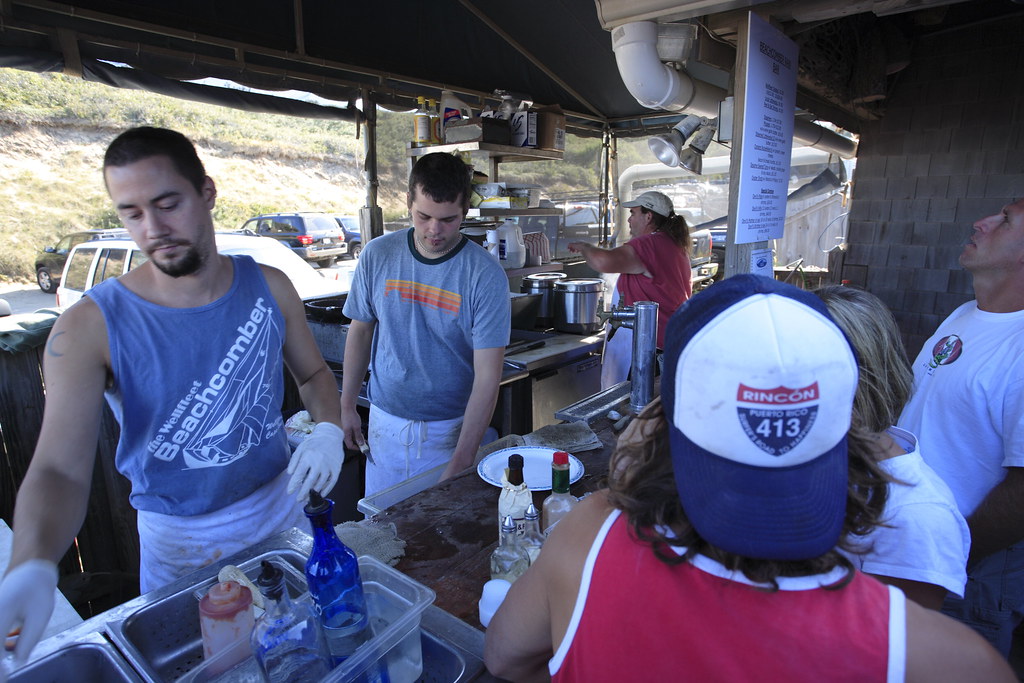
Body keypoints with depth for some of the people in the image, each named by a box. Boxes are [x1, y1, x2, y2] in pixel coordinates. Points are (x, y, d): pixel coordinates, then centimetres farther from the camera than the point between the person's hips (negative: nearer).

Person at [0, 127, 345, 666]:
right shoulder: (90, 328, -20)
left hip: (279, 506, 3)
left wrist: (327, 429, -18)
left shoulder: (268, 287, -12)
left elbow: (313, 372, 1)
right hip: (178, 540, -2)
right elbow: (59, 469, -23)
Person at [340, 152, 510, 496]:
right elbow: (361, 330, 7)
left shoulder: (486, 275, -16)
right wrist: (346, 407, 6)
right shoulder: (377, 255, -5)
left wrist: (462, 461, -20)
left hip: (450, 429, -2)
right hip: (385, 422, 3)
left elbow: (487, 376, -17)